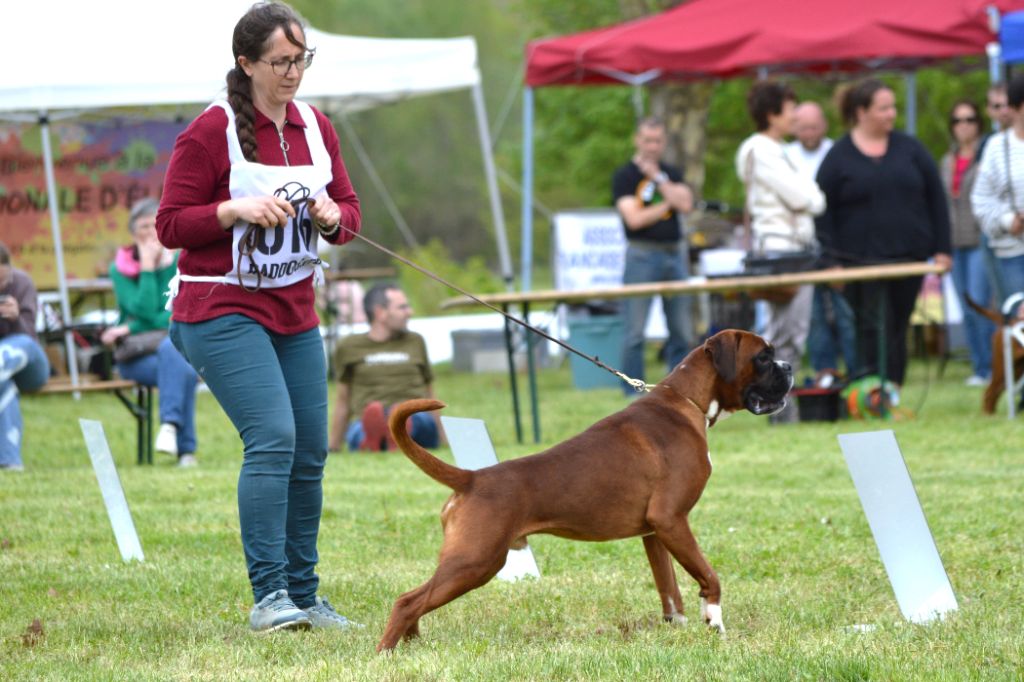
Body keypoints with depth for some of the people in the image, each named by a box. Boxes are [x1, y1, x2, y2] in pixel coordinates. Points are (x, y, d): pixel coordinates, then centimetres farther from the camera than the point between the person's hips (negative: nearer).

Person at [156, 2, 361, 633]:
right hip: (224, 313, -7)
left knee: (310, 451, 5)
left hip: (296, 314, 7)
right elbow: (171, 225, -9)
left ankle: (303, 596, 16)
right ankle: (268, 597, -17)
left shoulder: (316, 127, 8)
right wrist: (237, 209, -22)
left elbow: (350, 209, 15)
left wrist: (333, 216, -8)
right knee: (272, 438, -20)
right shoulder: (211, 132, -10)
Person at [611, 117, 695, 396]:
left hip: (674, 254, 5)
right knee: (635, 332, -5)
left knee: (681, 331, 6)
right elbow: (634, 218, -11)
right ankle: (633, 395, -1)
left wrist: (657, 178, -6)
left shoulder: (672, 174, 14)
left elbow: (686, 204, -4)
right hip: (643, 255, -5)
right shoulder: (624, 176, 0)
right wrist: (667, 204, -1)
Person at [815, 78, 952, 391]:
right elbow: (824, 212, 0)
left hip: (909, 257, 3)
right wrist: (831, 260, -8)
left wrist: (941, 249, 4)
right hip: (860, 258, -3)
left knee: (898, 327, 7)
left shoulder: (910, 149, 9)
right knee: (867, 328, -8)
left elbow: (936, 198, 10)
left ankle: (893, 391, 14)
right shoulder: (838, 157, 1)